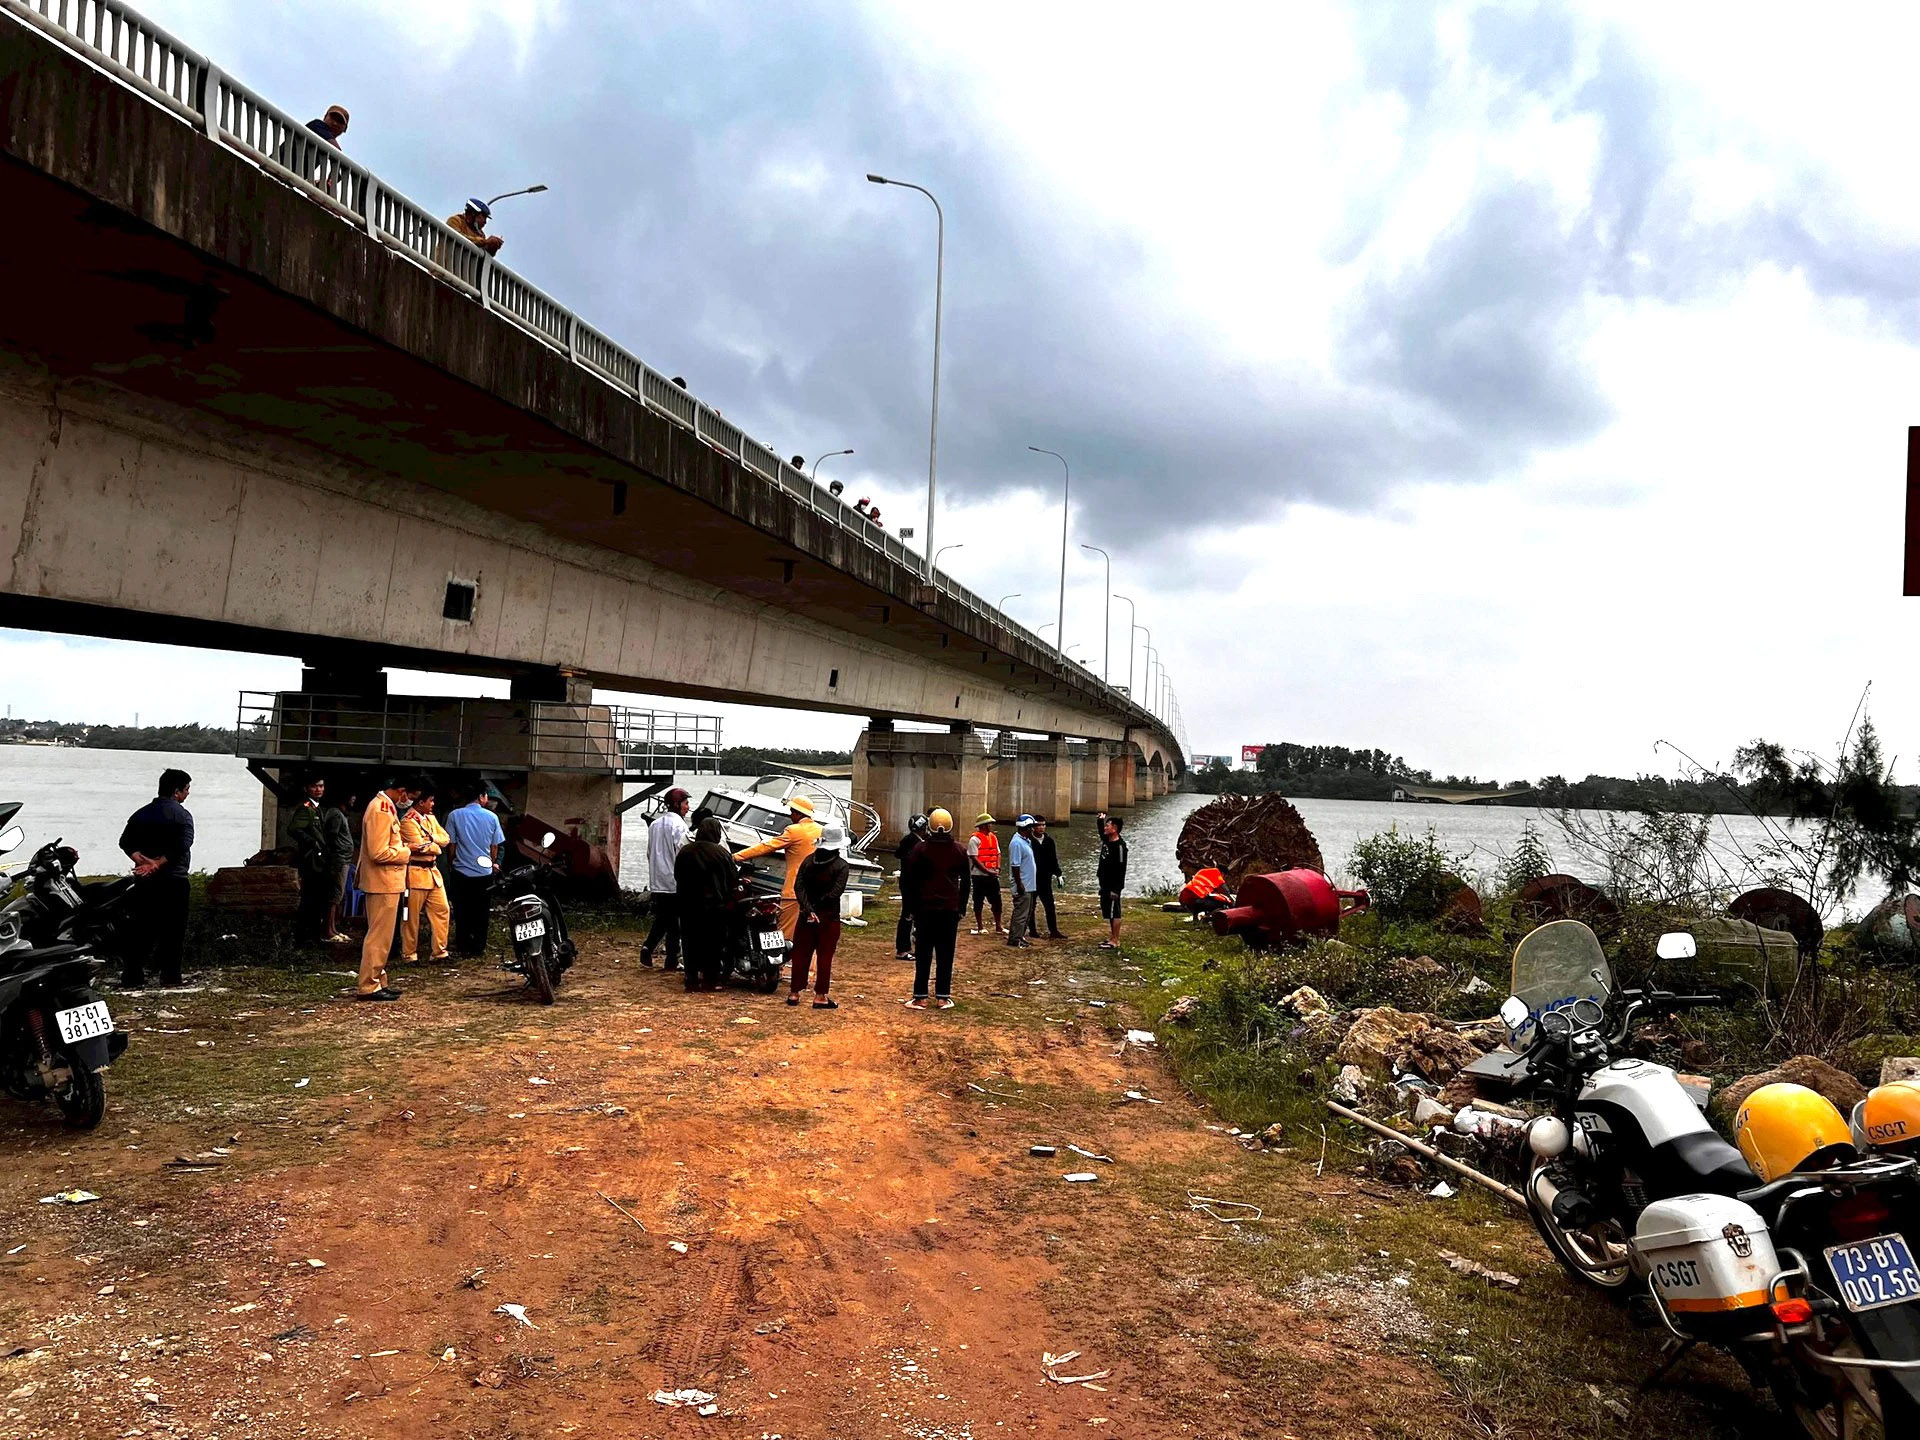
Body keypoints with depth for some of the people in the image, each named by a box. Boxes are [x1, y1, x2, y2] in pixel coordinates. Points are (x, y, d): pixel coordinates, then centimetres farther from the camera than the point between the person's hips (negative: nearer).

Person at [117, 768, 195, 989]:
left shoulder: (141, 814, 11)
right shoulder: (181, 815, -8)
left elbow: (126, 842, 2)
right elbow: (182, 846, -21)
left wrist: (144, 861, -9)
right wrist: (158, 865, -17)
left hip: (145, 881, 6)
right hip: (174, 880, -5)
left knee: (141, 929, 10)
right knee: (172, 930, 2)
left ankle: (132, 977, 9)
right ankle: (170, 978, 4)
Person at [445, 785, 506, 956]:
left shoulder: (455, 815, -6)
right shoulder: (491, 817, -4)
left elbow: (451, 844, -1)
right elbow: (495, 846, 4)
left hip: (461, 871, 0)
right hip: (484, 871, 0)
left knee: (462, 911, 11)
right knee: (481, 912, 10)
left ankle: (463, 946, 13)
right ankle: (479, 946, 13)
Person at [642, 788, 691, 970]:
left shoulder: (655, 824, 12)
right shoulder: (678, 824, -12)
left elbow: (649, 853, 16)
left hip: (656, 882, 7)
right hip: (674, 881, -7)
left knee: (661, 919, 16)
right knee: (674, 922, 2)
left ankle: (647, 947, -3)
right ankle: (672, 961, 6)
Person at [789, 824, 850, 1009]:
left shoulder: (808, 861, 3)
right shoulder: (841, 865, -10)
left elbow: (798, 886, -6)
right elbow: (836, 891, -20)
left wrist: (808, 908, -13)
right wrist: (820, 905, -12)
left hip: (806, 916, 4)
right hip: (829, 917, -4)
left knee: (801, 954, 11)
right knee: (824, 957, 3)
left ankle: (795, 994, 17)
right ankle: (820, 997, 5)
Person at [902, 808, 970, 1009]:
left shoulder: (920, 851, -5)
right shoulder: (959, 852, 1)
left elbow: (911, 882, -1)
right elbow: (966, 882, 7)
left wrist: (912, 907, 7)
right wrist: (961, 908, 15)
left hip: (925, 908, -1)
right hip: (950, 909, 2)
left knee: (923, 954, 3)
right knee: (945, 954, 6)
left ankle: (920, 997, 4)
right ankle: (943, 997, 8)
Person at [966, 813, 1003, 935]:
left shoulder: (993, 837, 11)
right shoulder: (975, 839, -11)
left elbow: (998, 854, 15)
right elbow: (974, 858, -15)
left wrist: (997, 868, -1)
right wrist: (988, 871, -17)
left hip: (992, 875, 6)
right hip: (979, 875, -6)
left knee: (996, 900, 6)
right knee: (978, 901, 5)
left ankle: (998, 926, 15)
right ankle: (980, 927, 14)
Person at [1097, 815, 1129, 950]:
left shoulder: (1119, 846, -19)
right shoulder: (1106, 841, 8)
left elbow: (1121, 869, -21)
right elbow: (1101, 833, 35)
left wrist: (1116, 889, -22)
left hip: (1113, 886, -10)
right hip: (1104, 884, 10)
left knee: (1114, 913, -4)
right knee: (1107, 913, 15)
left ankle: (1115, 941, 1)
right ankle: (1111, 938, 24)